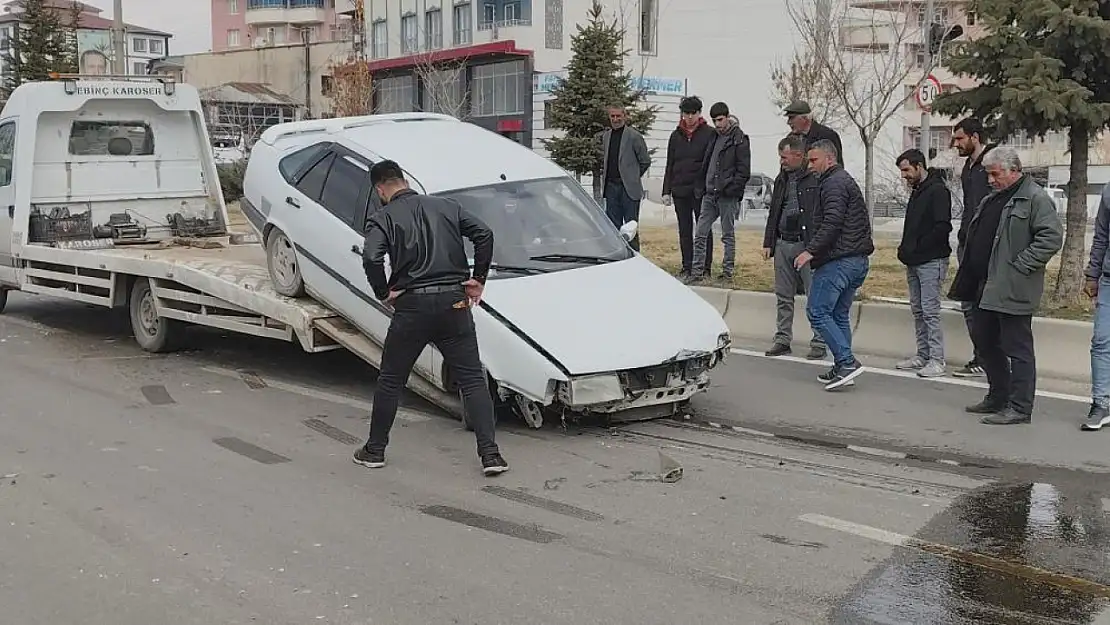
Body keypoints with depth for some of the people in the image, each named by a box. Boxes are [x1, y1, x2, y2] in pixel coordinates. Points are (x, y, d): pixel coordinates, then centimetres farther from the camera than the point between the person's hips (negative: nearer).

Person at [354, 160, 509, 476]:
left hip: (412, 305, -2)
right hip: (454, 302, 2)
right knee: (473, 379, 5)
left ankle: (375, 450, 23)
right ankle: (490, 454, -2)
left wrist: (384, 292, -2)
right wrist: (478, 278, 9)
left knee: (390, 380, 14)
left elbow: (371, 258, -17)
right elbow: (484, 234, 3)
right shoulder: (446, 206, 11)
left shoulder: (382, 218, 0)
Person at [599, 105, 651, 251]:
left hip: (629, 188, -6)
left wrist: (633, 177, 1)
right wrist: (604, 175, 13)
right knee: (613, 226, 9)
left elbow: (645, 161, -2)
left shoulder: (634, 136, -6)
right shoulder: (606, 136, 12)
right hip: (611, 187, 6)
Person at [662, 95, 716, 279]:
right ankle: (687, 268, 15)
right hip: (680, 190, 4)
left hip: (701, 190, -4)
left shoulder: (709, 134, -2)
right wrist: (666, 191, 8)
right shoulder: (676, 136, 11)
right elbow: (670, 165, 14)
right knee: (684, 231, 9)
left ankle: (705, 268, 7)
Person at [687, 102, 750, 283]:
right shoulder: (714, 138, 15)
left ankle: (728, 271, 10)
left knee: (728, 235, 3)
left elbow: (744, 171, -11)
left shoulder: (739, 139, -6)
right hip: (710, 194, 7)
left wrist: (731, 188, -17)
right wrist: (705, 185, 10)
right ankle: (698, 271, 4)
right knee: (700, 233, 2)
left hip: (728, 196, -6)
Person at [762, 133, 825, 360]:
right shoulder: (782, 179, 14)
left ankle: (819, 343, 5)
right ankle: (782, 339, 20)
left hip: (807, 245, -7)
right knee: (783, 296, 11)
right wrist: (768, 243, 16)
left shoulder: (816, 179, -10)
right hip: (783, 244, 7)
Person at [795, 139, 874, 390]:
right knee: (839, 315, 14)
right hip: (859, 260, 11)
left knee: (817, 311, -9)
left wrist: (810, 251, -22)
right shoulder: (846, 181, 24)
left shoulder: (834, 184, -9)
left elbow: (832, 223, -21)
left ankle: (847, 362, -14)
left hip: (839, 260, -11)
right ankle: (843, 369, 14)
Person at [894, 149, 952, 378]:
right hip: (913, 262, 10)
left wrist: (917, 247, -17)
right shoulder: (917, 191, 17)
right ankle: (923, 355, 19)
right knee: (918, 310, 12)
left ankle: (937, 360, -6)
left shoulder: (937, 191, -12)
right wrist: (905, 249, 7)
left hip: (931, 261, -10)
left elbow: (943, 226, -20)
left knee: (930, 311, -9)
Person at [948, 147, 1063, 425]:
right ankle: (997, 397, 29)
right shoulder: (992, 200, 18)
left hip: (1012, 290, -10)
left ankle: (1019, 408, 3)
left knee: (1017, 348, -3)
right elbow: (976, 238, 26)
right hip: (985, 287, 10)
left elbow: (1052, 237, -19)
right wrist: (968, 279, 16)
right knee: (984, 341, 17)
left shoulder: (1035, 199, -11)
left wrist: (1020, 266, -20)